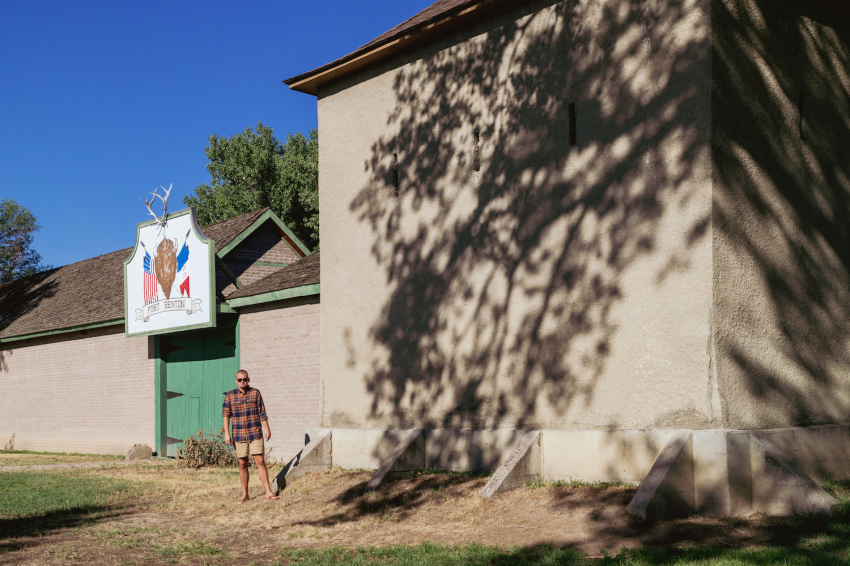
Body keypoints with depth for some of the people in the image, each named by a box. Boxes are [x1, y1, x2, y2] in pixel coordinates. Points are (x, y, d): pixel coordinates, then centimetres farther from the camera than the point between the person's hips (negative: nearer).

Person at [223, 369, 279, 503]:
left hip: (255, 434, -1)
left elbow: (262, 413, 5)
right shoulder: (230, 396, 3)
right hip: (239, 435, 1)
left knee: (260, 462, -5)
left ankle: (268, 492, -2)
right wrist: (226, 433, -4)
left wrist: (267, 429, 3)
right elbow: (226, 415, 2)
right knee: (243, 464, 6)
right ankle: (244, 494, 16)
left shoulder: (255, 393, 3)